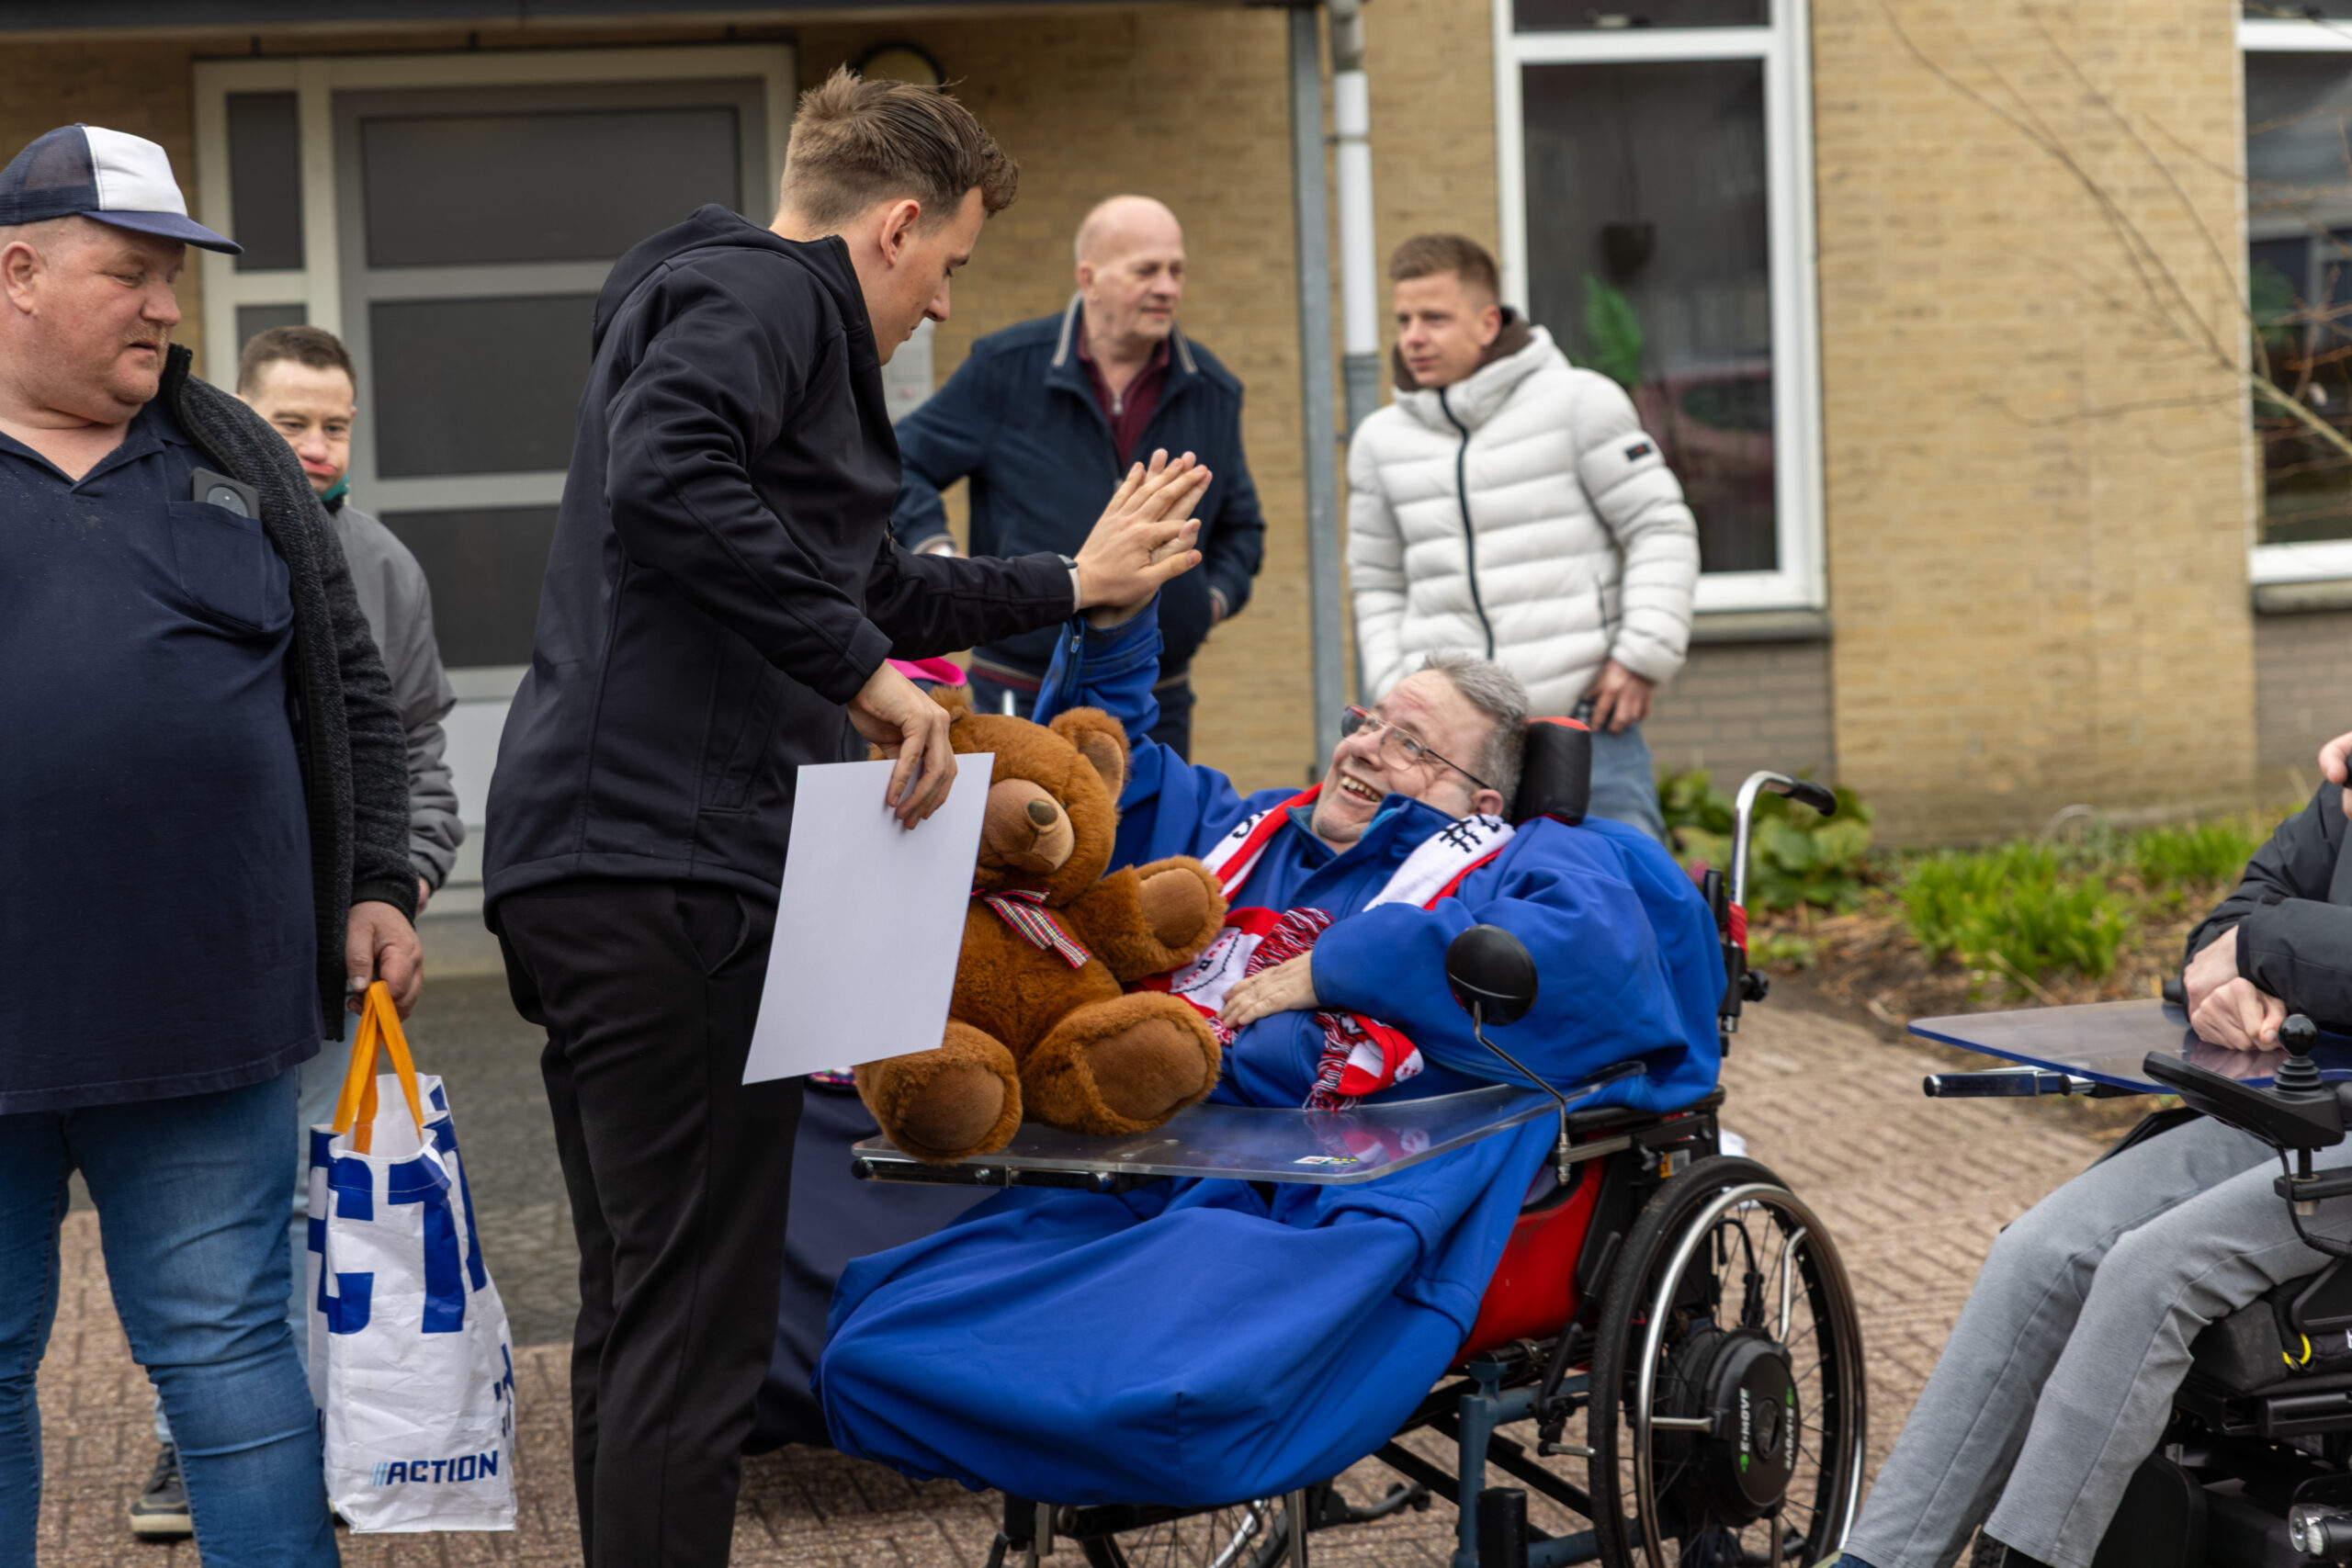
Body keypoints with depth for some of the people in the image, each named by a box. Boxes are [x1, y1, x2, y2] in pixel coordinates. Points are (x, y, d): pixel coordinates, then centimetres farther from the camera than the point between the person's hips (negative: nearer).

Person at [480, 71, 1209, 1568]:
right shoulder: (762, 292, -6)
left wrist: (1074, 582, 48)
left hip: (591, 869, 11)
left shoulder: (773, 310, 27)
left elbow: (870, 592, 39)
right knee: (696, 1335, -9)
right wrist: (867, 670, -22)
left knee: (640, 1318, 17)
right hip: (670, 867, -11)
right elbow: (663, 479, -29)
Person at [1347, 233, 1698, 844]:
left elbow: (1662, 530, 0)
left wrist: (1642, 657, -8)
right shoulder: (1381, 439, 14)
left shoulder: (1580, 400, 1)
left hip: (1586, 724, -3)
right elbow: (1378, 585, 21)